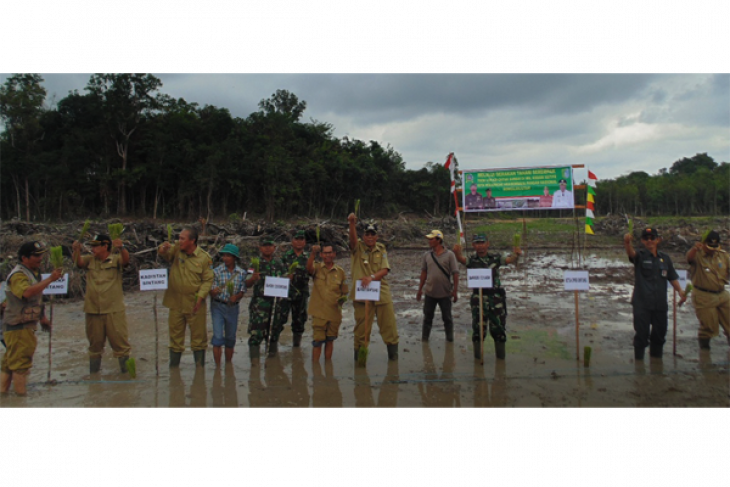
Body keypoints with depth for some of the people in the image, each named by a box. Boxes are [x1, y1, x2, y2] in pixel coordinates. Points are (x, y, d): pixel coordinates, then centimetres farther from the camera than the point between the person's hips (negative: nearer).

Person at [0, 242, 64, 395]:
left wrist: (42, 317, 24)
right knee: (21, 360, -4)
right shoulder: (18, 274, -16)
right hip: (18, 326, -9)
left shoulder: (34, 272, 15)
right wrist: (50, 279, -35)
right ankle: (21, 394, 3)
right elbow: (27, 292, -35)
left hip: (28, 324, 10)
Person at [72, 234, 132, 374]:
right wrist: (77, 250, -27)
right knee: (95, 345, 16)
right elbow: (78, 262, -6)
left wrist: (121, 248, -40)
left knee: (120, 342, -1)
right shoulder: (90, 260, 10)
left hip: (114, 310, -4)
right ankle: (93, 374, 29)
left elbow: (126, 260, -19)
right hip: (93, 310, 4)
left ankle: (127, 372, 9)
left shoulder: (115, 259, 0)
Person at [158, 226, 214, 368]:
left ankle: (200, 368, 17)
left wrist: (200, 297, -17)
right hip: (176, 303, 3)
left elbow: (208, 280, -7)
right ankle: (173, 368, 23)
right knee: (175, 335, 12)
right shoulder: (176, 250, 2)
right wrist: (163, 249, -29)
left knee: (198, 335, 6)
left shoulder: (204, 257, -8)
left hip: (195, 304, -3)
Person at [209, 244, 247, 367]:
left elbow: (243, 291, 1)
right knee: (218, 336, -8)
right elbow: (212, 291, -8)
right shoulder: (217, 271, -5)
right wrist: (214, 292, -31)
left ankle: (228, 365, 25)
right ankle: (218, 366, 0)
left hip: (233, 307, 2)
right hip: (218, 306, -2)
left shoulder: (242, 273, 0)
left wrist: (236, 297, -19)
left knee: (231, 338, 11)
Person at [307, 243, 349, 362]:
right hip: (319, 312, -2)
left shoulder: (340, 271, 6)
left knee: (330, 340, 14)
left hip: (335, 312, 3)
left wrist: (343, 298, -8)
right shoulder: (317, 267, 0)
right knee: (318, 341, -1)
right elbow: (309, 268, -25)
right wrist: (313, 254, -39)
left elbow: (345, 292, 12)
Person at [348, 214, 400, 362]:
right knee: (362, 327, 3)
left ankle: (393, 355, 22)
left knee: (389, 324, 7)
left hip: (382, 293, 3)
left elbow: (385, 270, -2)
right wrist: (352, 223, -41)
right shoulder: (358, 247, 1)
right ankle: (359, 358, 16)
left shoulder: (381, 249, 8)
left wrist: (372, 277, -20)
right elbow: (353, 239, -22)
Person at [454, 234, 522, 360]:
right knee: (478, 327, 4)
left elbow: (510, 260, -7)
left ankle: (501, 356, 24)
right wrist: (457, 253, -43)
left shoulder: (495, 257, 4)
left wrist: (516, 255, -31)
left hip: (496, 296, 1)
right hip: (479, 297, -1)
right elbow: (462, 259, -20)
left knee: (498, 327, 8)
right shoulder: (472, 260, 0)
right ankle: (478, 356, 18)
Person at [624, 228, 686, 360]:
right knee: (642, 335, -2)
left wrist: (680, 290, -4)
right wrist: (627, 242, -48)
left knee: (659, 334, 15)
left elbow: (673, 278, 14)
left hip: (661, 304, 5)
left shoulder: (665, 258, 11)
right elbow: (631, 253, -26)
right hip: (642, 304, -4)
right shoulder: (640, 256, -3)